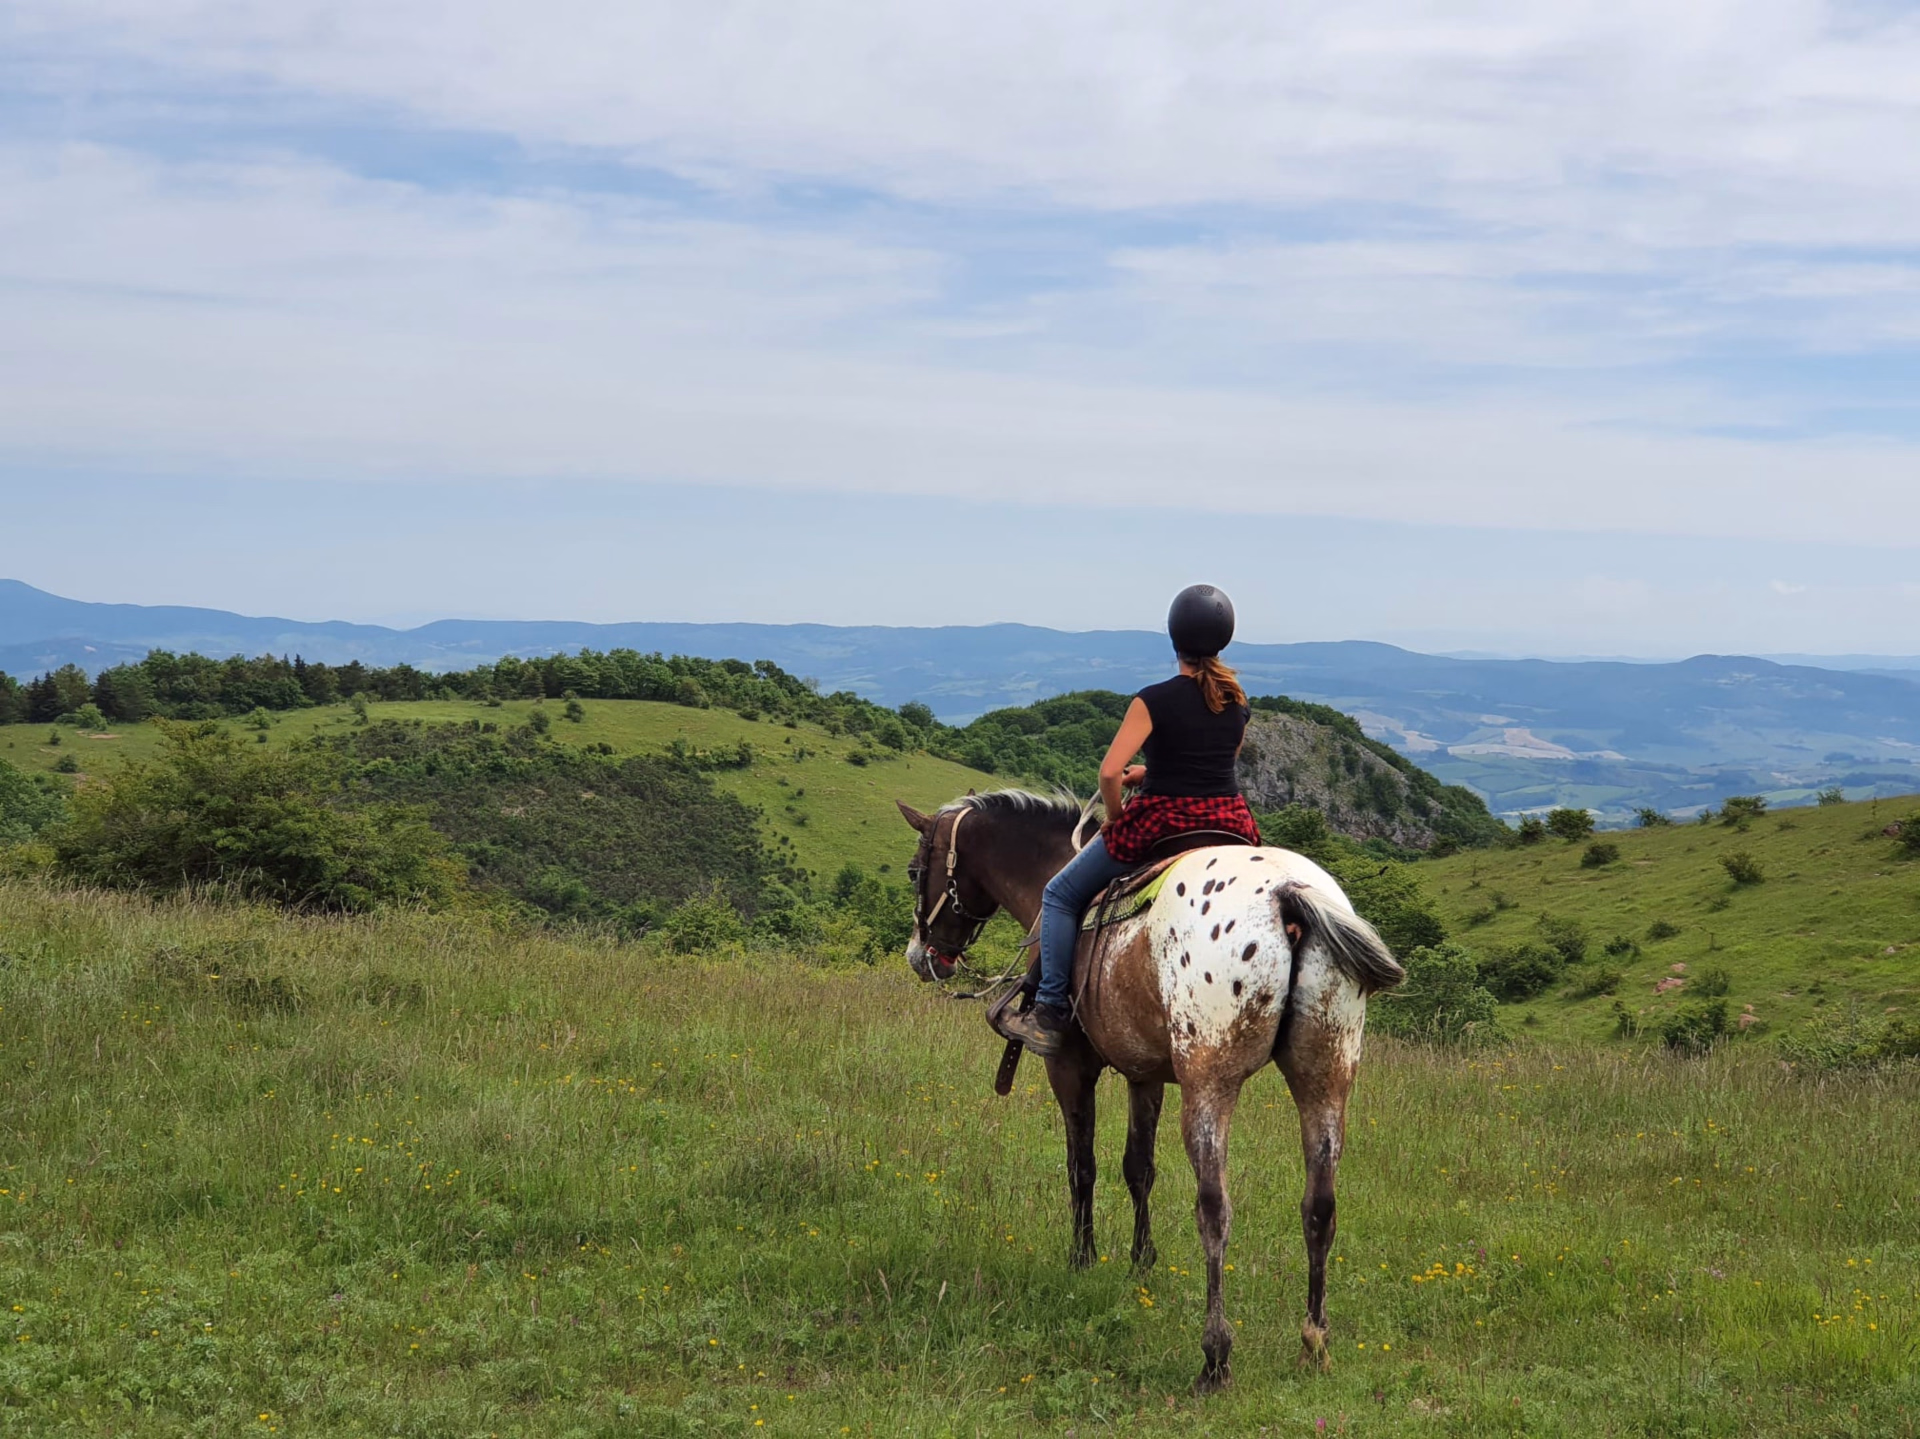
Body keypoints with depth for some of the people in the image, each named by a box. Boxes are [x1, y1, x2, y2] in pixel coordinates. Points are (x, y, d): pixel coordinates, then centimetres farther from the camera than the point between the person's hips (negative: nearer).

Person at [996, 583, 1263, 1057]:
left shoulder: (1154, 700, -11)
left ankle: (1051, 1015, 7)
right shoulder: (1238, 702, 7)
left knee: (1060, 895, 12)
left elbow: (1109, 772, -15)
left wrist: (1115, 818, 3)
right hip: (1230, 821, 5)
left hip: (1161, 822, -5)